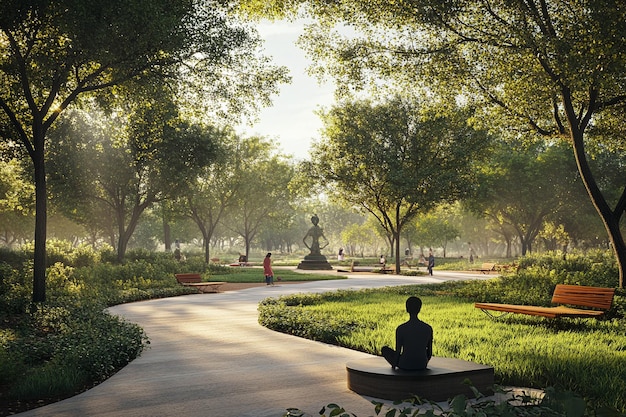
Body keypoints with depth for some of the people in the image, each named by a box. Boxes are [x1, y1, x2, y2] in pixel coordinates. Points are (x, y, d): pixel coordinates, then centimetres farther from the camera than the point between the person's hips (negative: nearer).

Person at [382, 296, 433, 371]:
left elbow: (398, 351, -10)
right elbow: (429, 351, 2)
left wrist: (394, 364, 8)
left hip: (405, 365, -3)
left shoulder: (401, 329, -16)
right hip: (422, 365, 3)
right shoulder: (428, 328, -8)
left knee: (385, 349, 22)